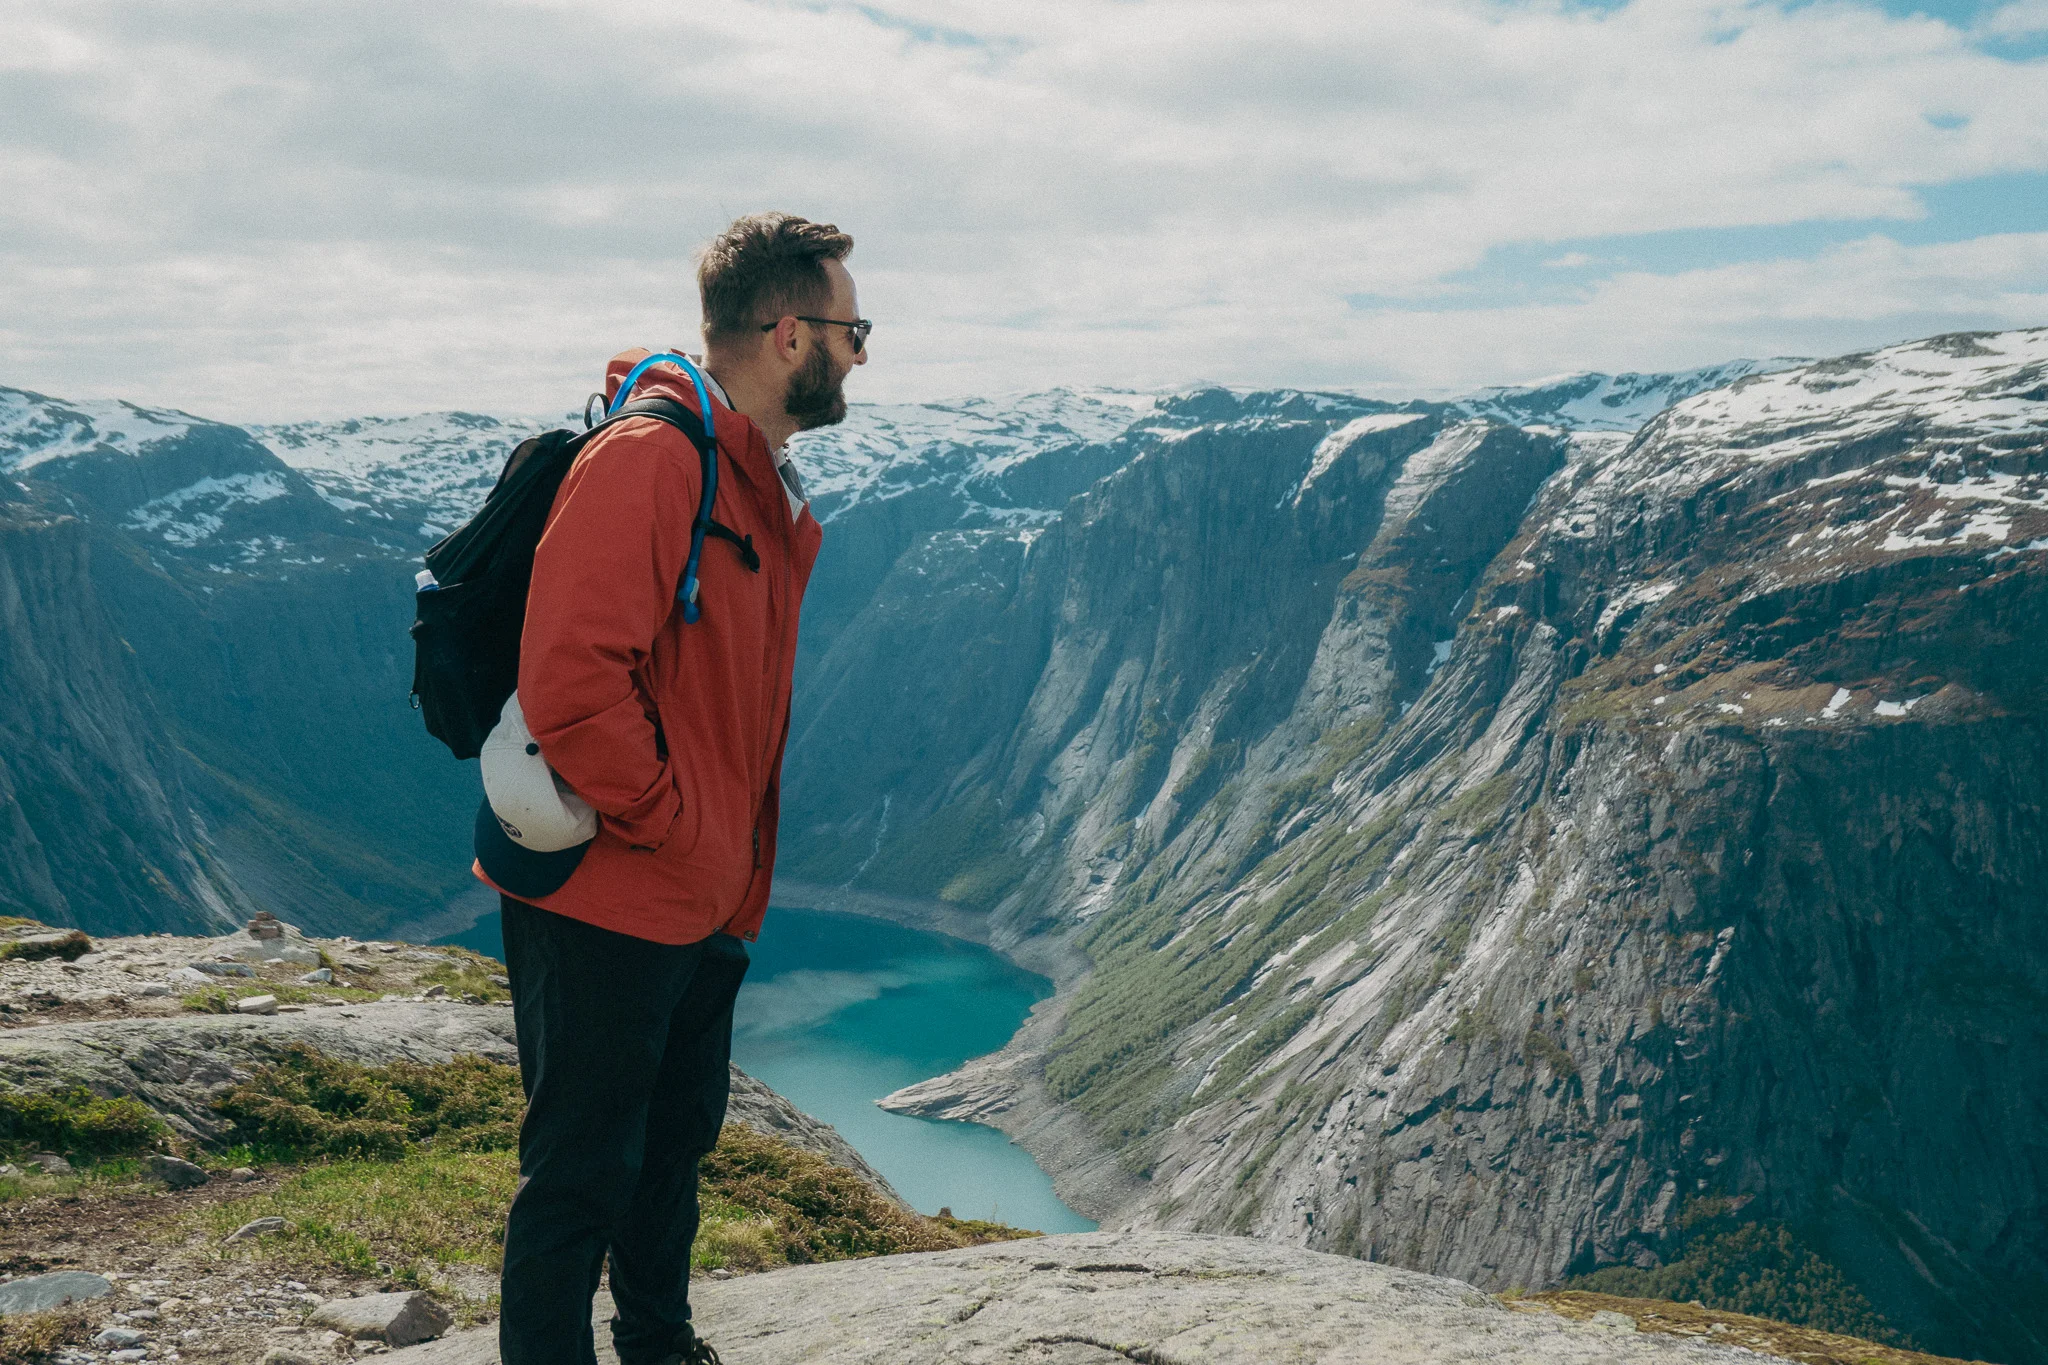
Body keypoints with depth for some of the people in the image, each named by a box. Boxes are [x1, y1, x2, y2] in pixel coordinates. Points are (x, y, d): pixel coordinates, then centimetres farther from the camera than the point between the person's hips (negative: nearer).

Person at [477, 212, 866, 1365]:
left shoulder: (776, 496, 10)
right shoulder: (646, 461, -21)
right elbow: (568, 682, -27)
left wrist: (738, 866, 15)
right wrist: (671, 825, -18)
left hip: (709, 907, 9)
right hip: (605, 904, -9)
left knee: (677, 1143, 23)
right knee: (584, 1173, 4)